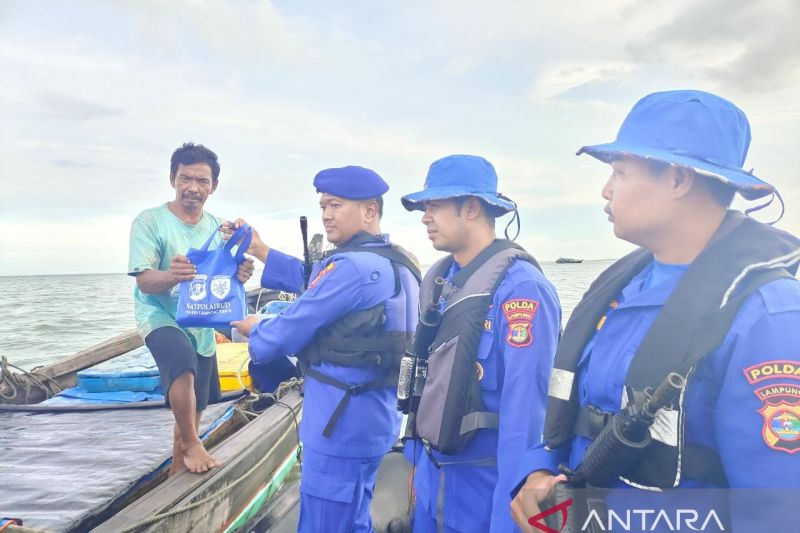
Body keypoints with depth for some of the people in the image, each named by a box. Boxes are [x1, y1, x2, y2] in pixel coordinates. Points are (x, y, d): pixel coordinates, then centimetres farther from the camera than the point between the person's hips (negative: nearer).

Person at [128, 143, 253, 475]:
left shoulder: (218, 228, 1)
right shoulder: (149, 221, -12)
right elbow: (145, 281, -18)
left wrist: (240, 275, -24)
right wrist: (172, 275, -41)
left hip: (202, 325, 5)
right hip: (160, 317, -5)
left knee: (194, 409, 15)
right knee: (184, 364, -35)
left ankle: (177, 472, 40)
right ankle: (192, 445, -9)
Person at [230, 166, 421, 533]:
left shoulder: (352, 267, -23)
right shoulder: (391, 263, 10)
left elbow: (291, 330, -16)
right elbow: (316, 283, 17)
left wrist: (254, 332, 6)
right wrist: (259, 250, 17)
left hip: (342, 424, -10)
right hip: (370, 417, 10)